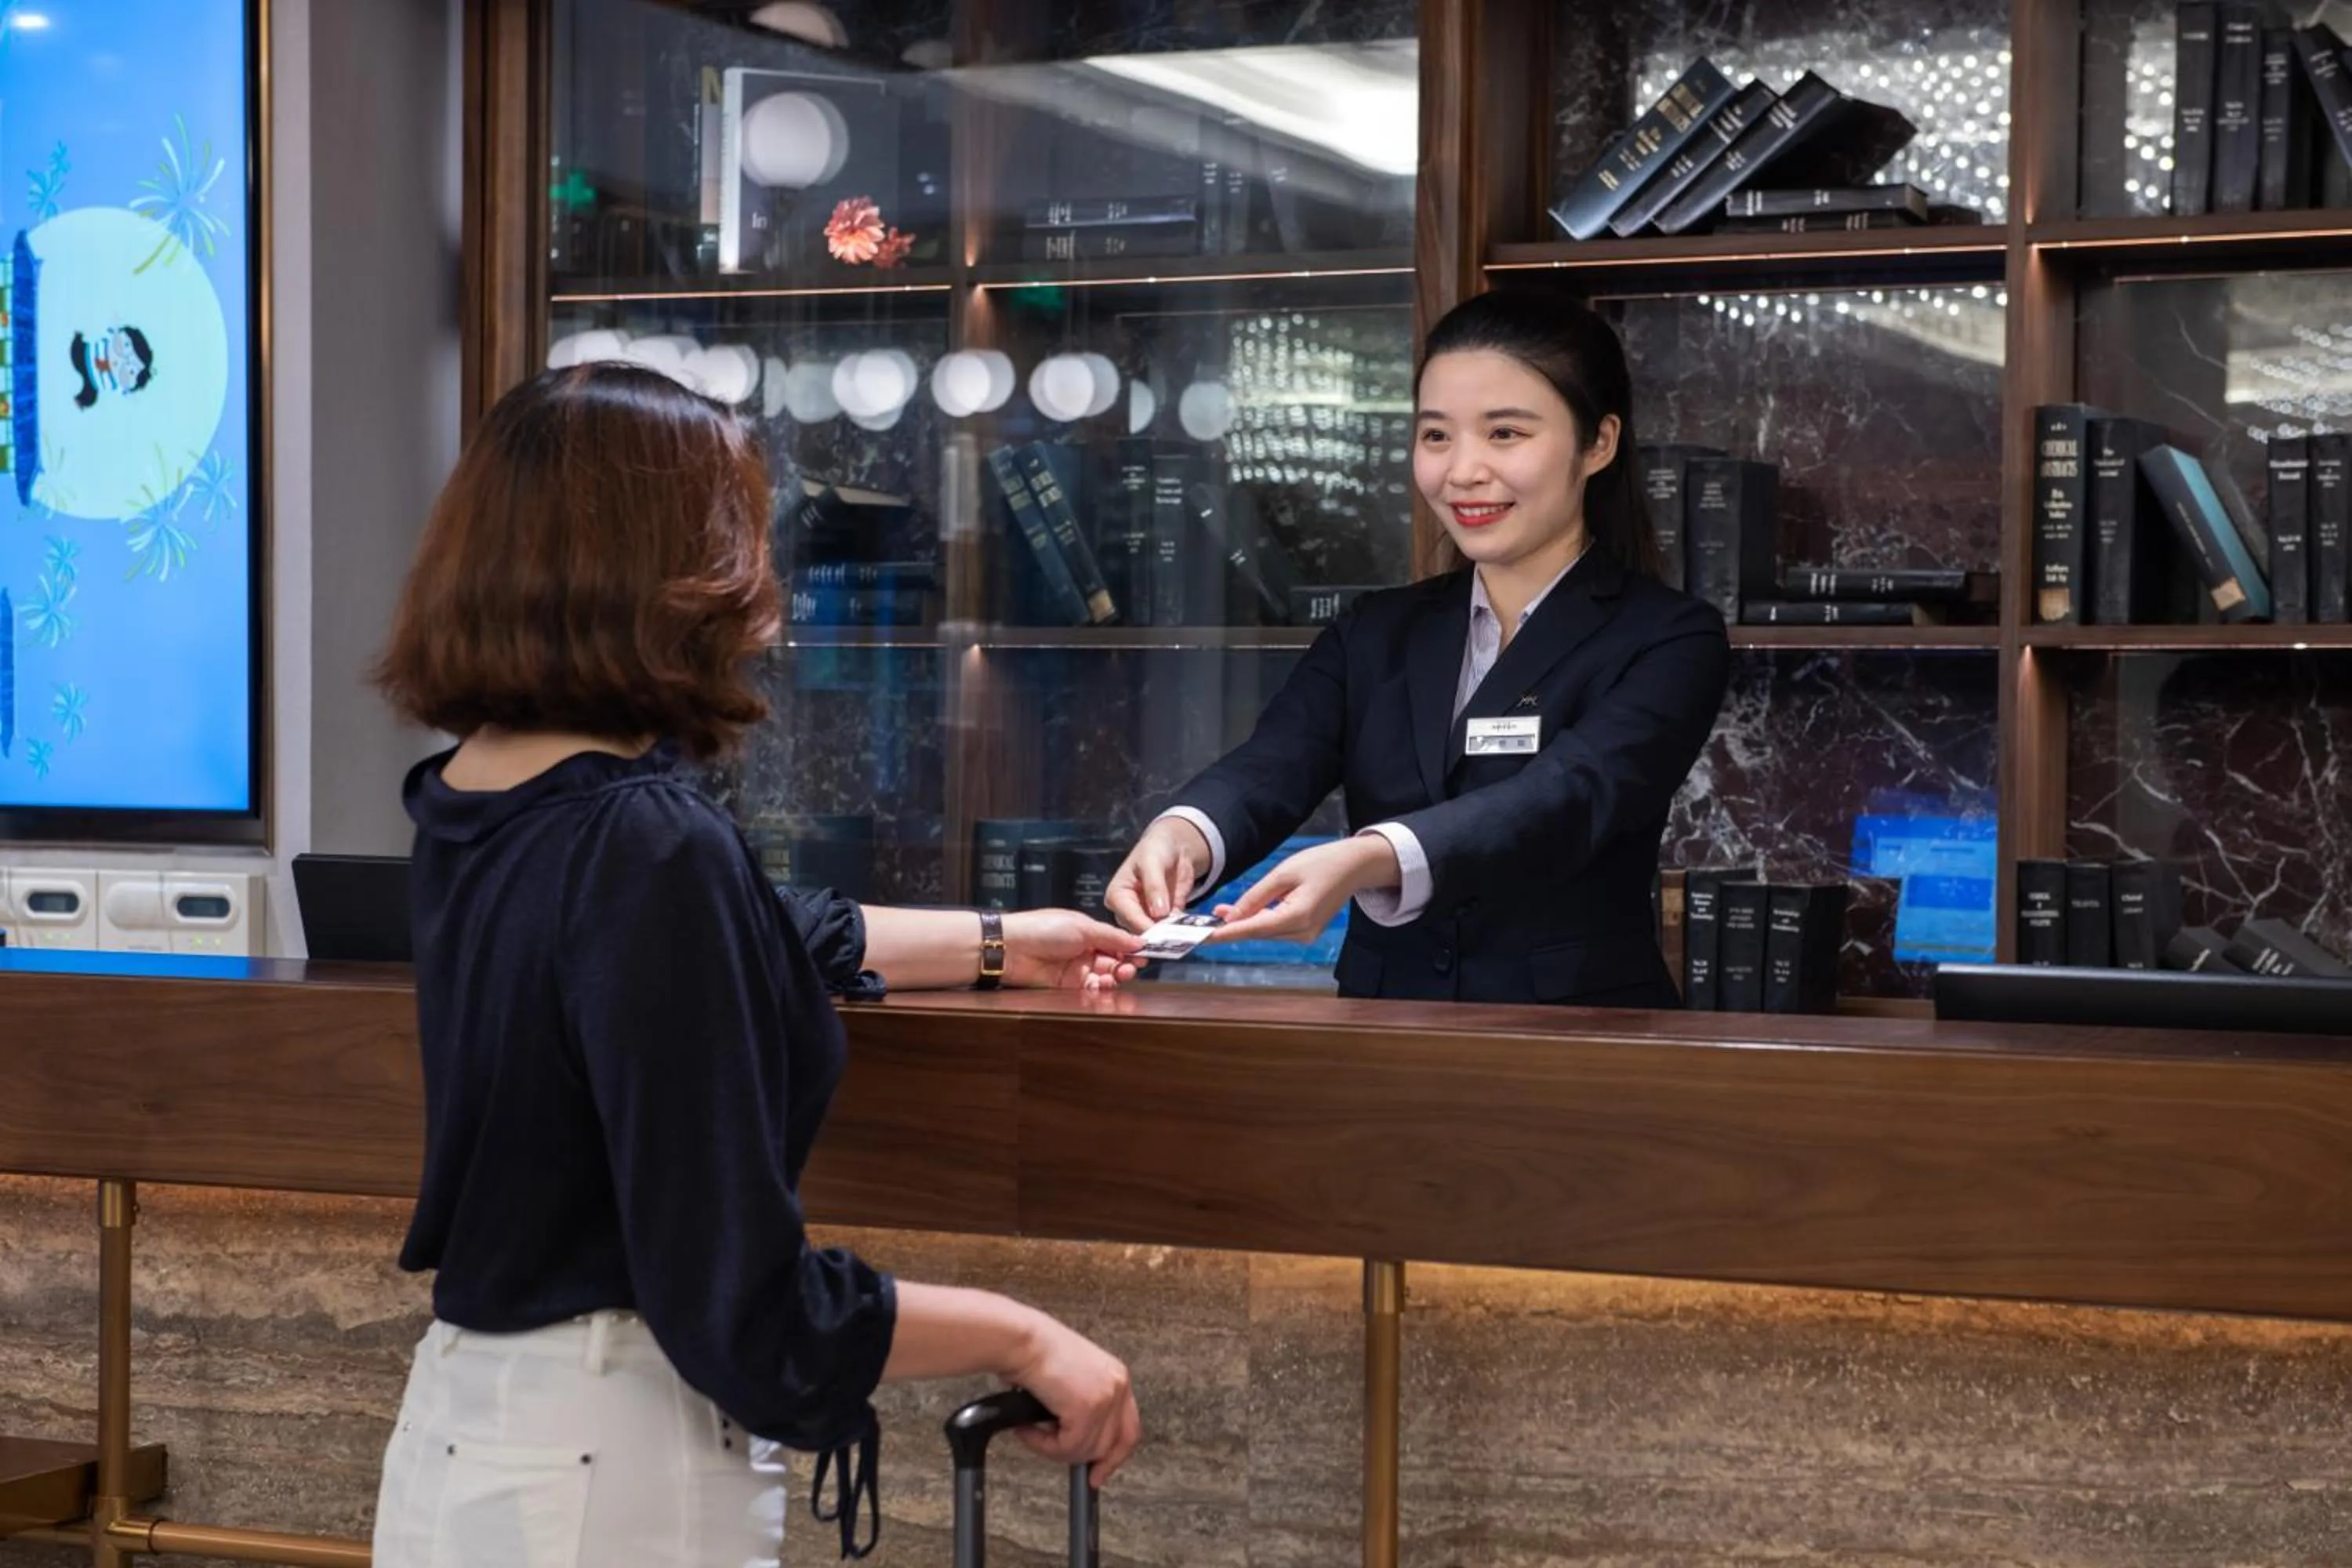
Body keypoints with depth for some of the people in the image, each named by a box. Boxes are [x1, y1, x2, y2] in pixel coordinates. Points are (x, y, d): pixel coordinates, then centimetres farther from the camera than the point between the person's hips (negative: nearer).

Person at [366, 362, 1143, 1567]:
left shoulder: (470, 801, 3)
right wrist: (1020, 1337, -11)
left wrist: (997, 944, 34)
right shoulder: (643, 849, -24)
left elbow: (734, 941, 22)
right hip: (606, 1467, -8)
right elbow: (744, 1314, -25)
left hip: (465, 1428, 9)